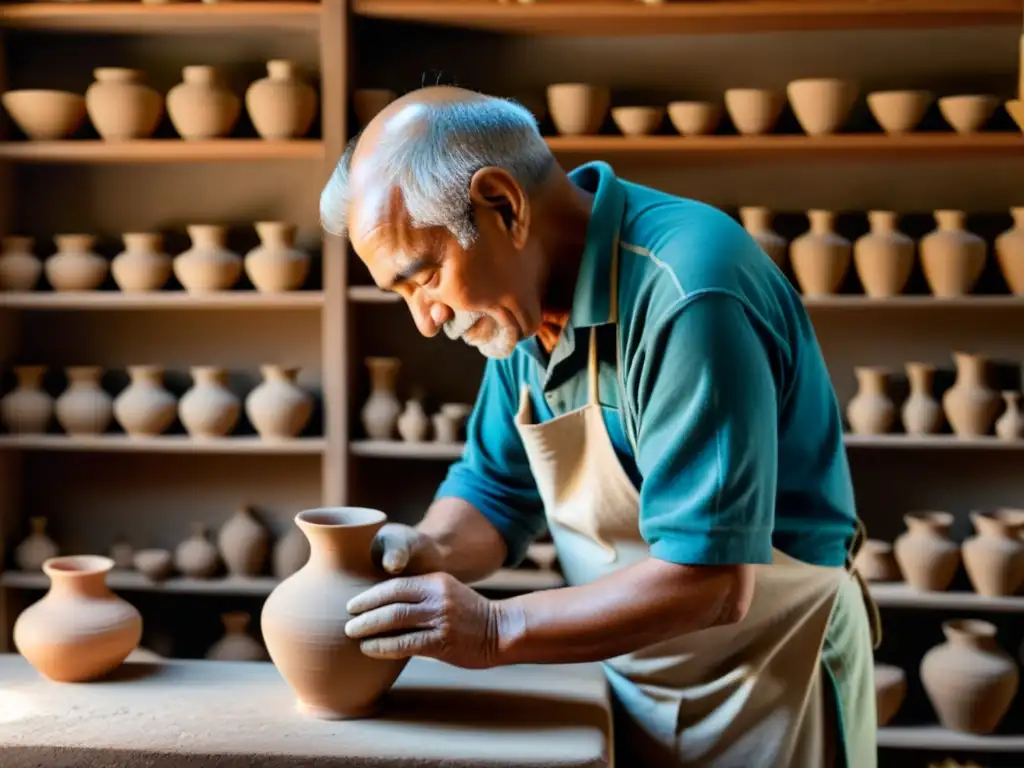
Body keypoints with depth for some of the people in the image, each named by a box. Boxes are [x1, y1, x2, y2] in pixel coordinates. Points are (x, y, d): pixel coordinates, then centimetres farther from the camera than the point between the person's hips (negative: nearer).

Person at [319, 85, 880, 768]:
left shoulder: (686, 295, -29)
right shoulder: (528, 297, -4)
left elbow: (710, 581, -30)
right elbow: (497, 491, 6)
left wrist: (496, 630, -26)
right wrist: (432, 554, -15)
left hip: (767, 682, -7)